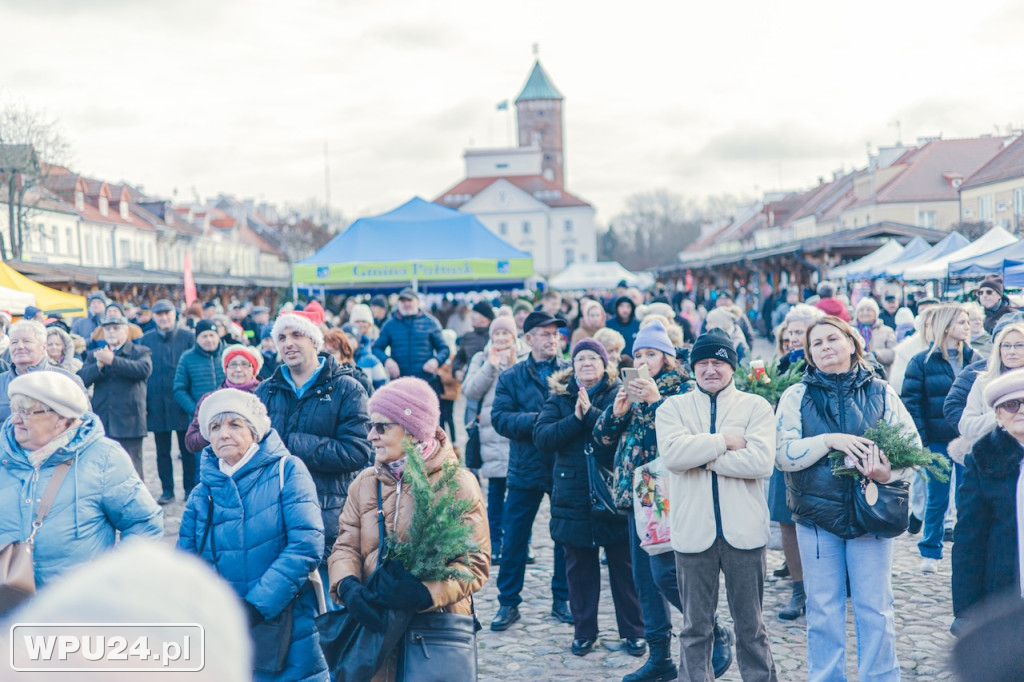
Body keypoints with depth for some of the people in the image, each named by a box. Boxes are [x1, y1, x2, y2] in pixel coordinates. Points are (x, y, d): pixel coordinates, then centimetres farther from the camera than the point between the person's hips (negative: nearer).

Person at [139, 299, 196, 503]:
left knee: (188, 450, 4)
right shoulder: (145, 340, 7)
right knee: (162, 451, 7)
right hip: (157, 405, 2)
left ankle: (190, 489, 14)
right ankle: (167, 490, 15)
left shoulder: (188, 337, 1)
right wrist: (142, 402, 0)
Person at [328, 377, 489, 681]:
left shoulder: (457, 483, -6)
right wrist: (347, 585, -16)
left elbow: (475, 564, -11)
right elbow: (345, 546, 6)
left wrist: (424, 593, -26)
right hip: (375, 625, 4)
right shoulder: (365, 482, 8)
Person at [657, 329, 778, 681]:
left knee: (750, 625, 12)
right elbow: (671, 454, -13)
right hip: (693, 530, 1)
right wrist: (725, 441, -13)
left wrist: (703, 458, -12)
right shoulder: (673, 407, 6)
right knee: (695, 626, 12)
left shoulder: (756, 407, 2)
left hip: (743, 530, -1)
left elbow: (761, 461, -14)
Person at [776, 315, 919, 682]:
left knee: (875, 610, 6)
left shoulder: (881, 393, 2)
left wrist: (888, 472, -21)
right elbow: (782, 454, -7)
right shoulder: (797, 396, 2)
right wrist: (828, 440, -20)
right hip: (817, 516, 0)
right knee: (823, 611, 8)